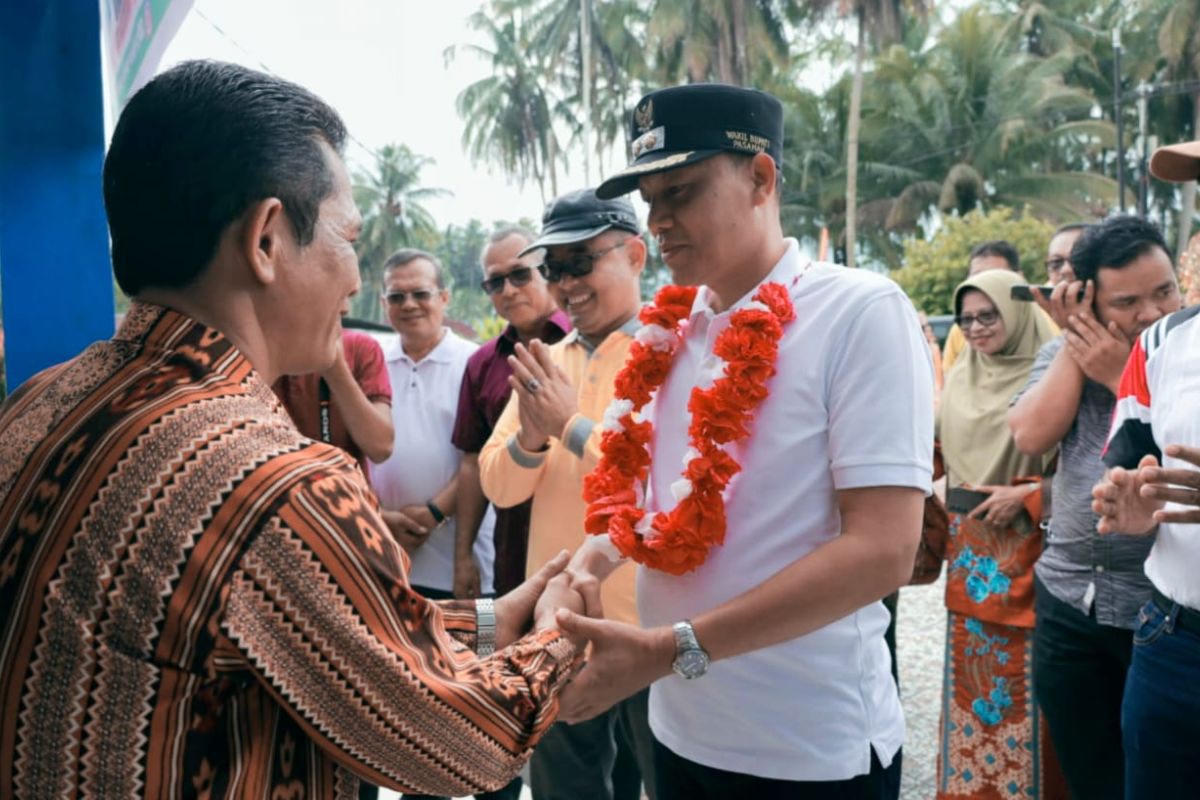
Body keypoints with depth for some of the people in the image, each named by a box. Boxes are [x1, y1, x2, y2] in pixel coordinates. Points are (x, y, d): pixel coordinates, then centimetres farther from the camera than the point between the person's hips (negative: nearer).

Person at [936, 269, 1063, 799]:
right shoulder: (959, 379, 10)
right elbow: (938, 450, 15)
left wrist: (1026, 495, -18)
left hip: (1026, 548, -6)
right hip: (970, 548, 6)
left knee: (1025, 672, 2)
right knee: (971, 668, 14)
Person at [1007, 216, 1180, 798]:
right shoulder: (1064, 352, 5)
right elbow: (1031, 436, -11)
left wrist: (1123, 376, -16)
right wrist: (1073, 341, -10)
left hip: (1166, 610, -3)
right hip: (1068, 601, 3)